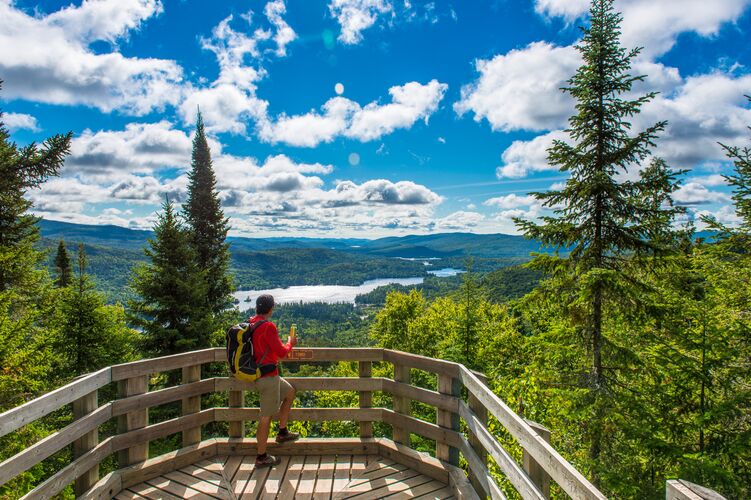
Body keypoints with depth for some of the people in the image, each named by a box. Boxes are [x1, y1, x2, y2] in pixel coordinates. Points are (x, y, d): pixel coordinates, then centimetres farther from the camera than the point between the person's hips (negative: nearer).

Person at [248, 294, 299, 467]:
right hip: (267, 376, -9)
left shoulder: (250, 323, 6)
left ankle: (282, 433, 29)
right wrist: (290, 343, 0)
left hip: (258, 372, 9)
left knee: (289, 392, 23)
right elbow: (282, 352, -19)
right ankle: (261, 457, 12)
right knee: (267, 415, 1)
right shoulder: (268, 326, -22)